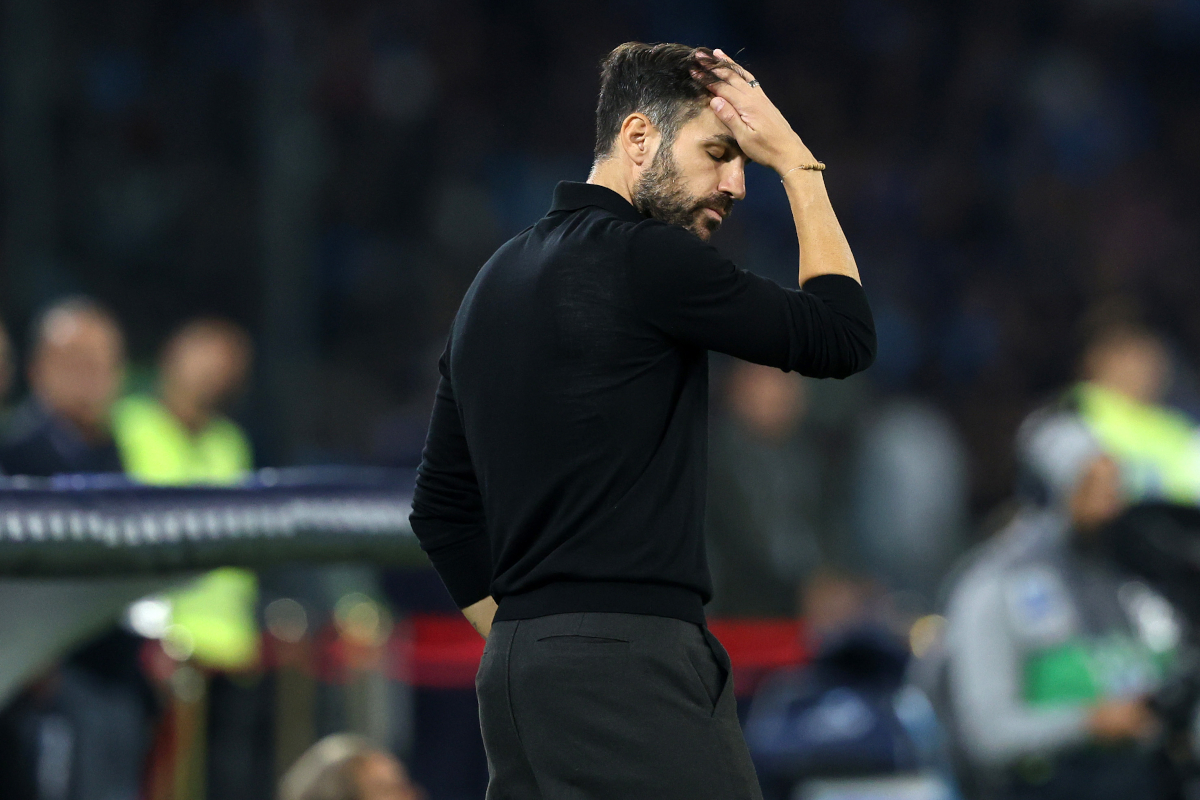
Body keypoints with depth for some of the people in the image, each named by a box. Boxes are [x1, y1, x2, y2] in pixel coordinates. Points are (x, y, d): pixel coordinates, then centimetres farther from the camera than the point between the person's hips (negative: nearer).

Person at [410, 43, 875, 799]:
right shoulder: (641, 259, -10)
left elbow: (442, 506, 22)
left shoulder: (500, 279, 18)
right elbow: (843, 337, -3)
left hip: (519, 672, 10)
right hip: (630, 673, -9)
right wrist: (799, 163, 5)